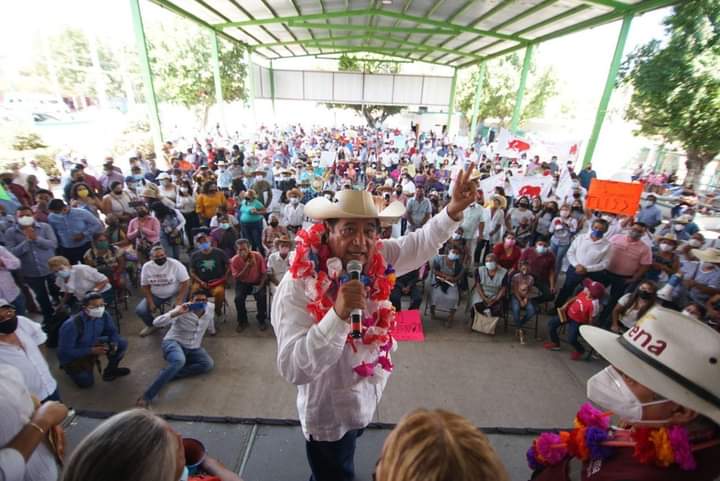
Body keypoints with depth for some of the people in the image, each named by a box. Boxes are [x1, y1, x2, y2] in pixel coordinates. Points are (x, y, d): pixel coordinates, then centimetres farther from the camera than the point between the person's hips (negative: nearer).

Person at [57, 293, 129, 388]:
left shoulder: (104, 315, -20)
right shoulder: (71, 325, -33)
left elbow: (112, 332, -5)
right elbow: (66, 351, -26)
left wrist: (114, 344, -24)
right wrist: (92, 351, -33)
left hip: (92, 345, 4)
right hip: (72, 355, -4)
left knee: (122, 343, -13)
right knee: (86, 382, -12)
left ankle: (110, 370, 11)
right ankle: (69, 367, 18)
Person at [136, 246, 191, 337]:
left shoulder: (175, 264, -19)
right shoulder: (146, 266, -8)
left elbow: (186, 282, -17)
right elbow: (145, 286, 1)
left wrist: (179, 300, -23)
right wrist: (151, 302, -8)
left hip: (174, 294, -4)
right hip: (155, 296, 4)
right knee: (140, 310, -12)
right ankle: (152, 325, 20)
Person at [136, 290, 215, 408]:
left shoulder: (210, 307, -6)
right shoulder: (182, 310, -18)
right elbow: (156, 323, -27)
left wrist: (212, 330, 36)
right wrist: (176, 313, -39)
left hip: (193, 348, 5)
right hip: (173, 342, -5)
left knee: (209, 364, -23)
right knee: (179, 361, -39)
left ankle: (167, 374, -18)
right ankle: (147, 396, -29)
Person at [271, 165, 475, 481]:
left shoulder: (377, 259, -16)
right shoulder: (298, 286, -33)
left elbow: (421, 243, -1)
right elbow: (293, 369, -38)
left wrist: (454, 210, -15)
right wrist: (338, 315, -49)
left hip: (366, 401, 6)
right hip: (330, 415, -6)